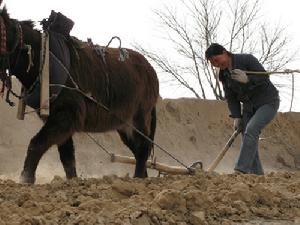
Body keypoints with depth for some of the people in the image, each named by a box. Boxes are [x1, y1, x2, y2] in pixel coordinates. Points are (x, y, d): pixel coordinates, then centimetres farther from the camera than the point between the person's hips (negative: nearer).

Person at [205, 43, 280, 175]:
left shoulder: (247, 59, -15)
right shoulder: (224, 75, 4)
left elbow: (264, 76, -19)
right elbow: (231, 98, 8)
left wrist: (247, 79, -35)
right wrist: (236, 117, -2)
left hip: (268, 103, -7)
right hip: (249, 107, 7)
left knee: (251, 130, -25)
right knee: (247, 139, -3)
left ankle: (241, 169, -31)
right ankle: (257, 173, 2)